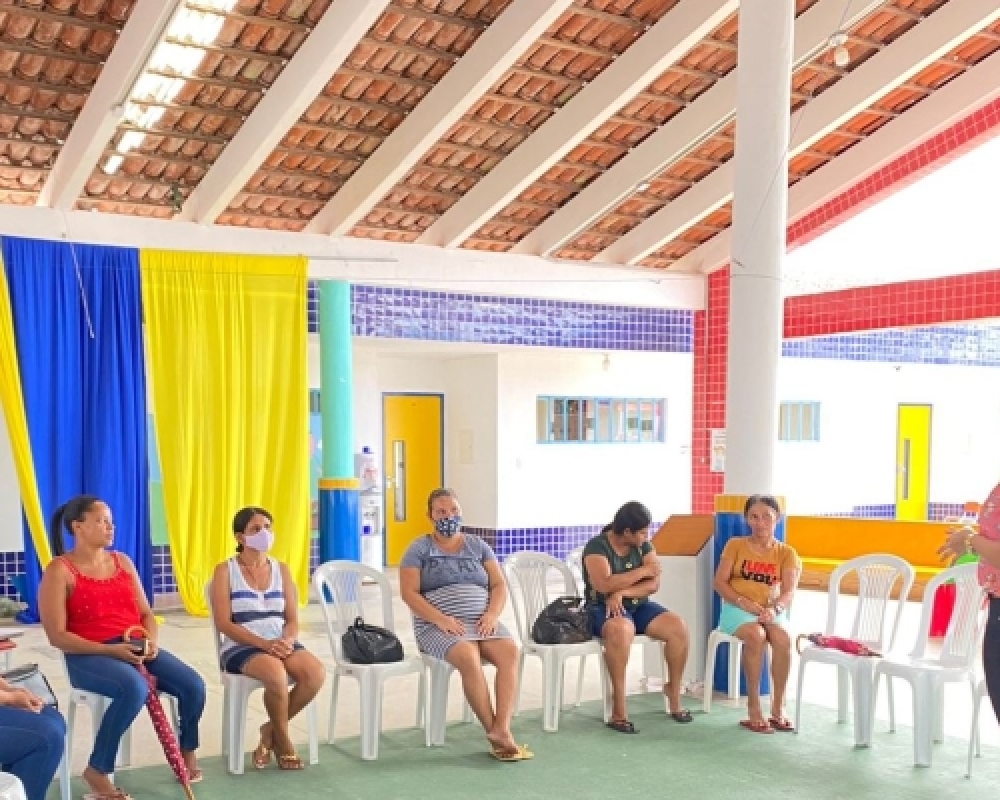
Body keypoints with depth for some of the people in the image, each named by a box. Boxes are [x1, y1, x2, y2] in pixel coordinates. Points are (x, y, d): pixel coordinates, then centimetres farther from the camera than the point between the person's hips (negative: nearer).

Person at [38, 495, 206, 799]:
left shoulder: (122, 561, 14)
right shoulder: (59, 571, -5)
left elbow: (145, 613, 16)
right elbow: (57, 636, -11)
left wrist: (151, 641, -7)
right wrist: (111, 650, -20)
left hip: (135, 648, 6)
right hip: (89, 655, -6)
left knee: (193, 685, -15)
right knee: (135, 688, -37)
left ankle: (187, 749, 15)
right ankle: (97, 771, -17)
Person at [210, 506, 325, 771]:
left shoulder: (281, 569, 12)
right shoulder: (225, 570, 0)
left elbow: (292, 620, 10)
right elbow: (224, 623, -9)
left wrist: (287, 641, -14)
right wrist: (264, 643, -20)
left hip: (281, 645, 4)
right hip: (241, 648, -4)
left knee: (316, 672, -26)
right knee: (276, 673, -36)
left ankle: (271, 730, -1)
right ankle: (282, 739, -7)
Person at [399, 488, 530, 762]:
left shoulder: (477, 545, 18)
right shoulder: (419, 549, 7)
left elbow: (499, 586, 13)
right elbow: (409, 593, -3)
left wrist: (492, 614, -8)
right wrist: (441, 619, -17)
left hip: (482, 621, 3)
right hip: (438, 626, -3)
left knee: (509, 652, -28)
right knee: (469, 658, -34)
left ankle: (502, 729, -33)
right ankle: (493, 732, -25)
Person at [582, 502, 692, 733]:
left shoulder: (643, 546, 5)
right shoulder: (597, 547, -11)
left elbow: (654, 584, -2)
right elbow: (604, 585, -24)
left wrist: (622, 592, -19)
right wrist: (644, 570, -17)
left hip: (639, 605, 6)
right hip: (604, 609, -6)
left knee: (678, 627, -19)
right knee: (621, 630, -40)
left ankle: (673, 690, 1)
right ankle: (618, 708, -32)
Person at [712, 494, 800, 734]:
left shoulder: (786, 553, 6)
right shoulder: (735, 545, 4)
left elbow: (788, 592, -5)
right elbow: (720, 582, -2)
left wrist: (774, 609, -26)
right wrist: (745, 603, -18)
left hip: (771, 611, 2)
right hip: (737, 609, -2)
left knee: (783, 639, -32)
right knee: (755, 635, -35)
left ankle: (777, 709, -20)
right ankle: (753, 707, -25)